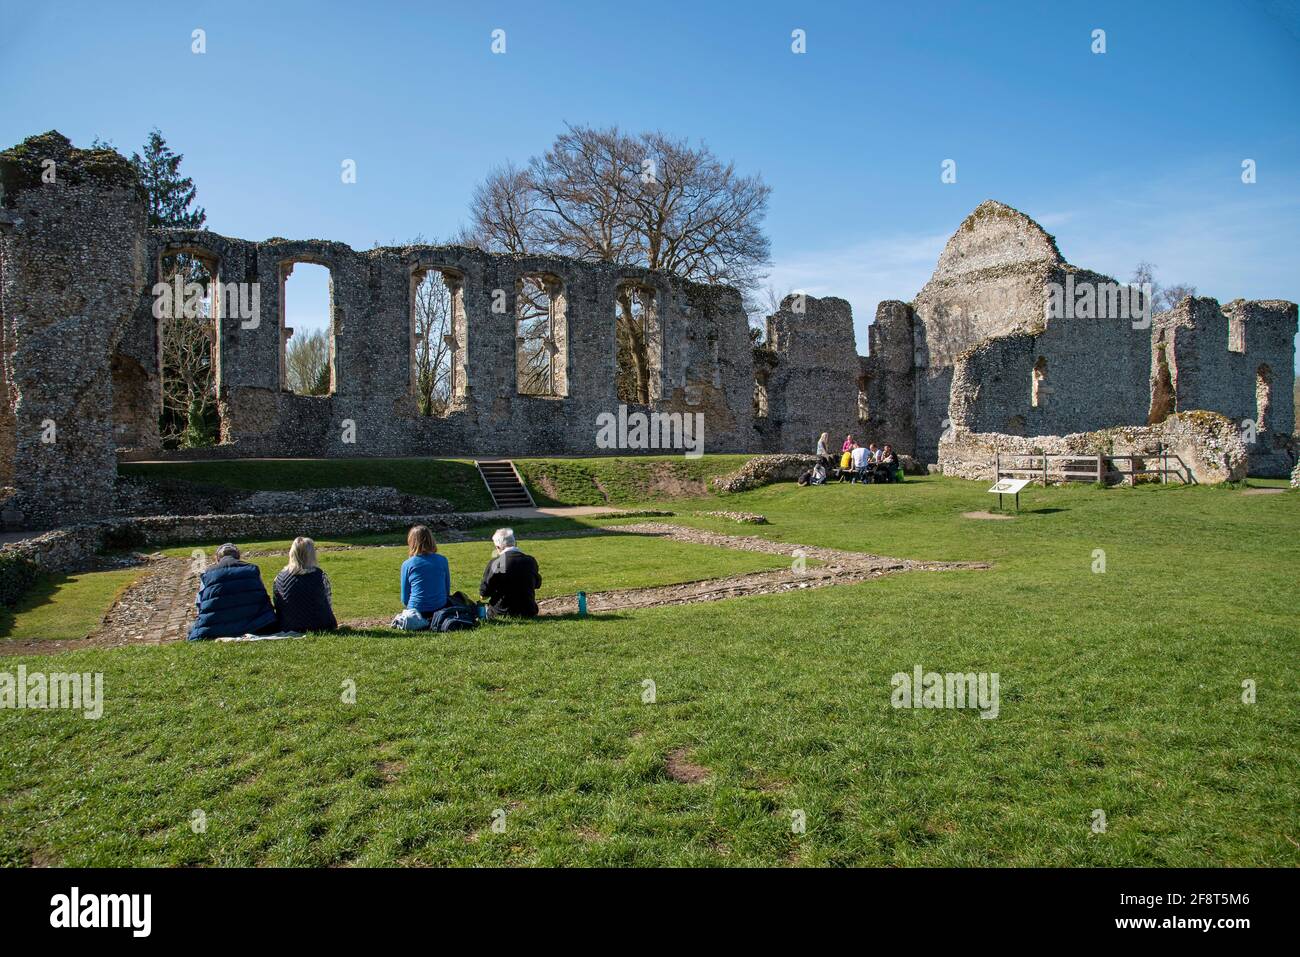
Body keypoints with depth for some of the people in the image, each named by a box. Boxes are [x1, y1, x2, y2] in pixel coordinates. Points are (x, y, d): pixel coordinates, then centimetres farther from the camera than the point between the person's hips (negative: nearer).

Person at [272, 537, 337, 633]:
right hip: (318, 627, -3)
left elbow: (277, 607, 4)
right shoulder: (320, 575, -13)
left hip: (289, 628, 3)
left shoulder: (280, 577, -6)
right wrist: (331, 623, 14)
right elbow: (329, 604, -3)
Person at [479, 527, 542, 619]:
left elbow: (484, 594, -9)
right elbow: (537, 584, 13)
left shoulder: (494, 563, -15)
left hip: (502, 612, -3)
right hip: (528, 613, 3)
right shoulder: (531, 561, -4)